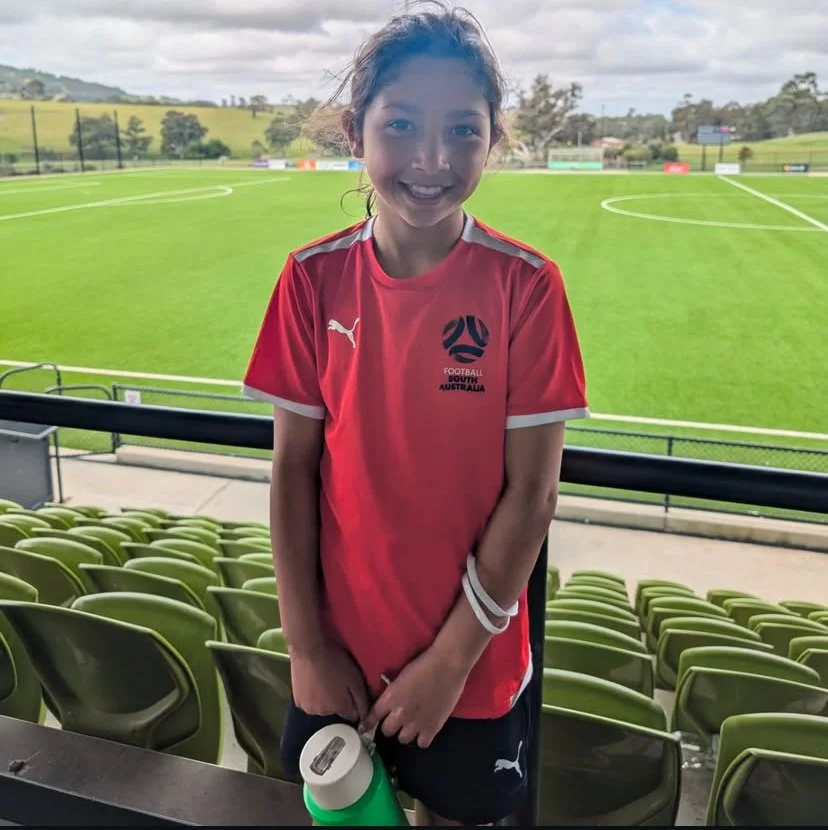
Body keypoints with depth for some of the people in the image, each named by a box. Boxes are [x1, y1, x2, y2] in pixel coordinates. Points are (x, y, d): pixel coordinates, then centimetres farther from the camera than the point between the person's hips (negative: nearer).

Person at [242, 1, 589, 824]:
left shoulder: (525, 286, -15)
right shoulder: (313, 278, -9)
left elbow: (531, 490, -13)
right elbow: (293, 465, -4)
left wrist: (451, 657, -12)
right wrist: (305, 643, -4)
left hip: (472, 657, -2)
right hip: (341, 647, 2)